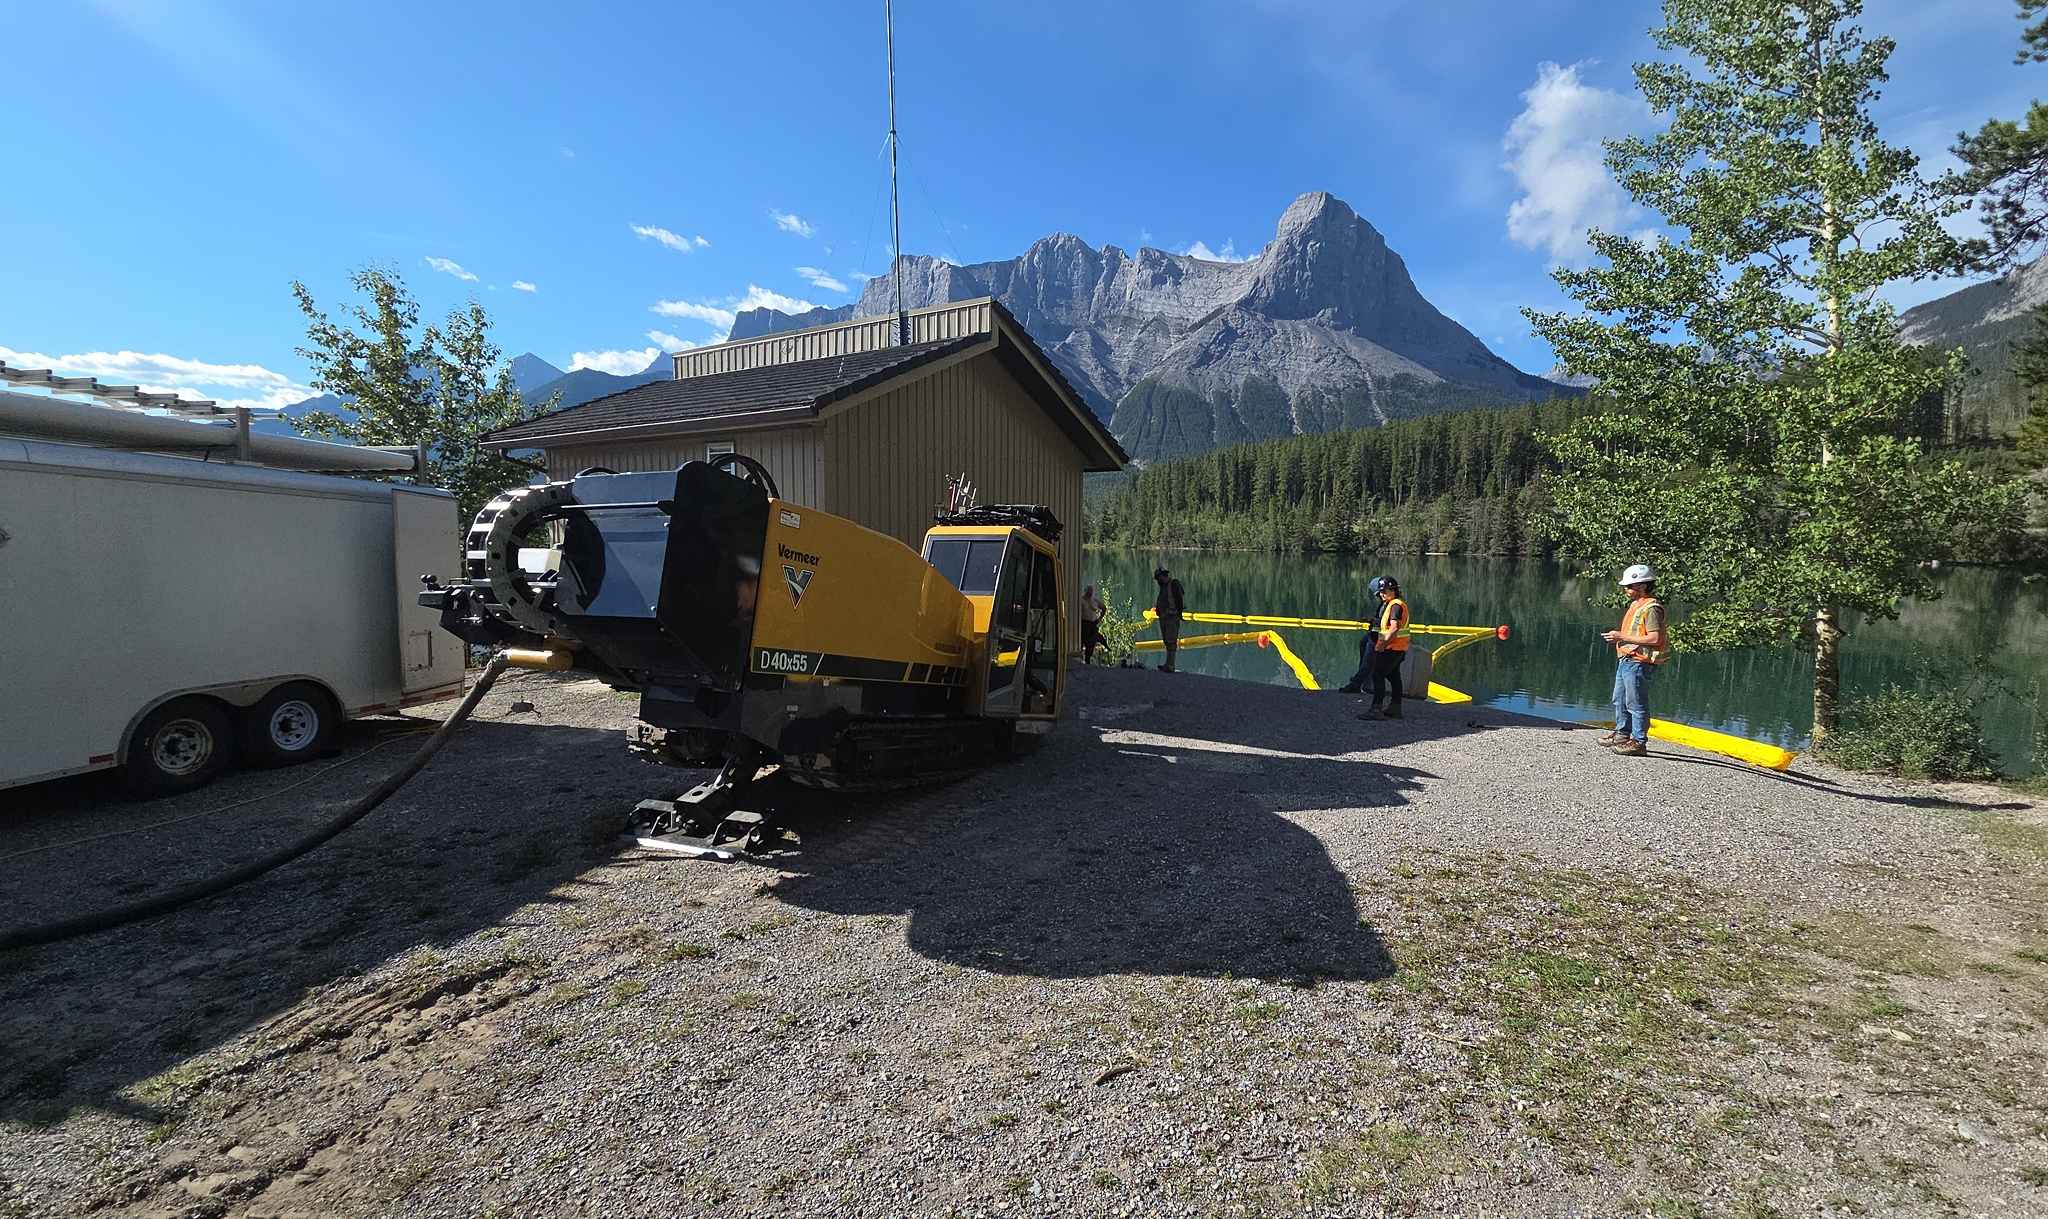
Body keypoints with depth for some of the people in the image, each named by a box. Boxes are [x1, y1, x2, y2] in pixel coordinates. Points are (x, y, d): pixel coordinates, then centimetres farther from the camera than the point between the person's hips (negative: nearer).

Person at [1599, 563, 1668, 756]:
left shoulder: (1651, 608, -16)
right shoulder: (1635, 604, 15)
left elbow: (1654, 638, -23)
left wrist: (1623, 637, -20)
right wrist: (1617, 637, 12)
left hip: (1638, 662, -10)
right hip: (1625, 660, 10)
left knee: (1636, 704, -4)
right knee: (1619, 700, 19)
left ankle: (1639, 742, 3)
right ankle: (1622, 734, 31)